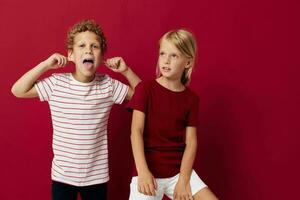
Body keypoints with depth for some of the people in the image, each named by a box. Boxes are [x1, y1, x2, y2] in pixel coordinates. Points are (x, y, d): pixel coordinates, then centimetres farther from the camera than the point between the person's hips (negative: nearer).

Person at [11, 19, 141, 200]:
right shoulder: (56, 83, -8)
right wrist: (45, 65, -13)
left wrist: (126, 70, -8)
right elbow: (18, 90, -7)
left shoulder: (108, 85, -5)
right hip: (63, 175, -1)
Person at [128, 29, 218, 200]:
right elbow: (136, 131, -11)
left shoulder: (191, 98, 2)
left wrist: (183, 180, -8)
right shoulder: (145, 88, -6)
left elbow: (191, 141, 0)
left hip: (179, 170, 2)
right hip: (149, 170, -2)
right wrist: (143, 171, -21)